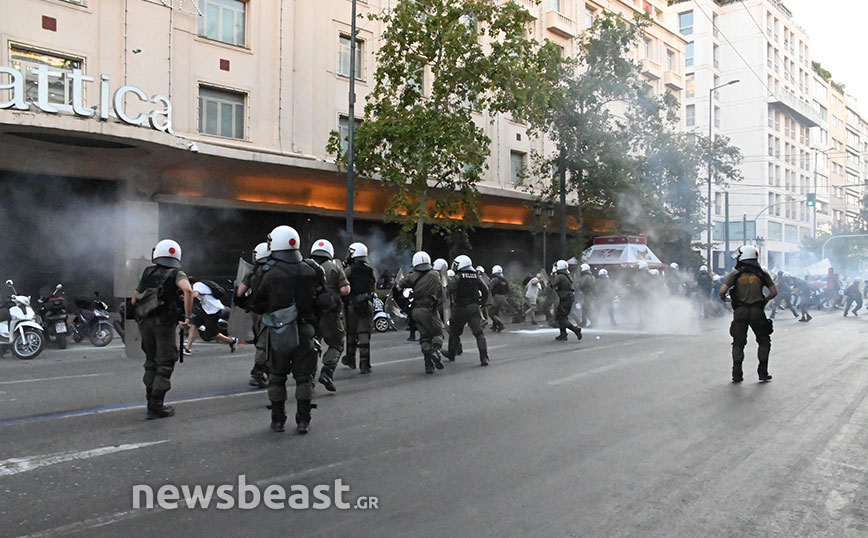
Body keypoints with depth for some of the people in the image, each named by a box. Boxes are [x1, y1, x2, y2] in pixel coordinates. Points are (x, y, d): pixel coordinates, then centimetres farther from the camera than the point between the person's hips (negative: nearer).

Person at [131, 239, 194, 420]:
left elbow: (134, 300, 15)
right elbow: (188, 290, -21)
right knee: (165, 364, 3)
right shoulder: (177, 274, 0)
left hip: (144, 322, 5)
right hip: (164, 323, -5)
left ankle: (151, 400, 25)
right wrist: (187, 317, -15)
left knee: (151, 362, 19)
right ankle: (156, 406, 2)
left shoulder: (147, 273, 13)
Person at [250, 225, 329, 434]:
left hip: (278, 332, -1)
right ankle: (303, 420, 9)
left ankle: (277, 420, 18)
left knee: (277, 376, 13)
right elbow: (323, 301, 2)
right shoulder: (311, 270, -2)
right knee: (304, 376, 9)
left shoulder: (270, 273, -10)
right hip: (304, 331, 2)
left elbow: (257, 305, -2)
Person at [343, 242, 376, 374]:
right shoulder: (370, 271, 5)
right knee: (364, 334, 2)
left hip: (352, 305, -2)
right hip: (367, 305, 2)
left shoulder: (348, 271, -8)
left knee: (351, 333, 15)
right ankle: (364, 364, -3)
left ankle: (350, 359, 31)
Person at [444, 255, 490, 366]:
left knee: (454, 331, 16)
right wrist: (482, 302, 15)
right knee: (479, 333, -2)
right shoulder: (476, 276, 7)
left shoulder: (458, 277, -8)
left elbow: (449, 290, -17)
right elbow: (485, 290, 8)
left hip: (461, 308, -3)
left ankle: (451, 354, 31)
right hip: (474, 307, 3)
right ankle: (484, 357, -15)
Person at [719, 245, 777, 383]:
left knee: (738, 343, 8)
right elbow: (774, 292, 1)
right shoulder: (762, 274, 4)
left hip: (740, 311, -1)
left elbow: (722, 290, -12)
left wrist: (723, 298, 9)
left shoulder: (735, 274, -1)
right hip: (757, 311, 1)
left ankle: (737, 375, 4)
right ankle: (763, 373, 11)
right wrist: (764, 300, 18)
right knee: (764, 341, 15)